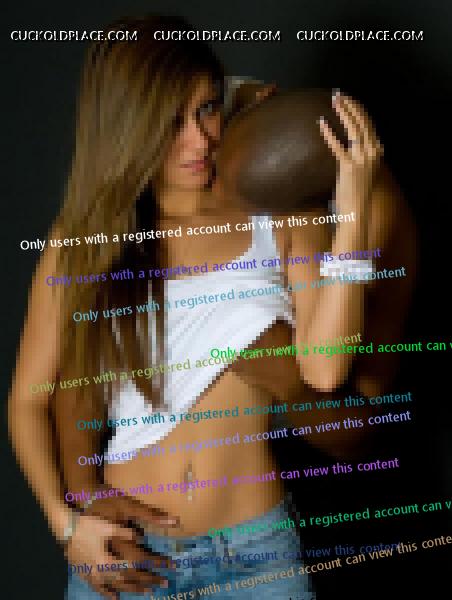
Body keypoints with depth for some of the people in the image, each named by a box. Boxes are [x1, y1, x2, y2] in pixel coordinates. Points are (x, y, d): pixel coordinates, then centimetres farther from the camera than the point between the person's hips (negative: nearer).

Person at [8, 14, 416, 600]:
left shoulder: (278, 218, -4)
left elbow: (323, 366, -19)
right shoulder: (83, 240, -2)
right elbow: (30, 399, 2)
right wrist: (67, 522, -11)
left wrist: (354, 202, -23)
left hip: (254, 552, 0)